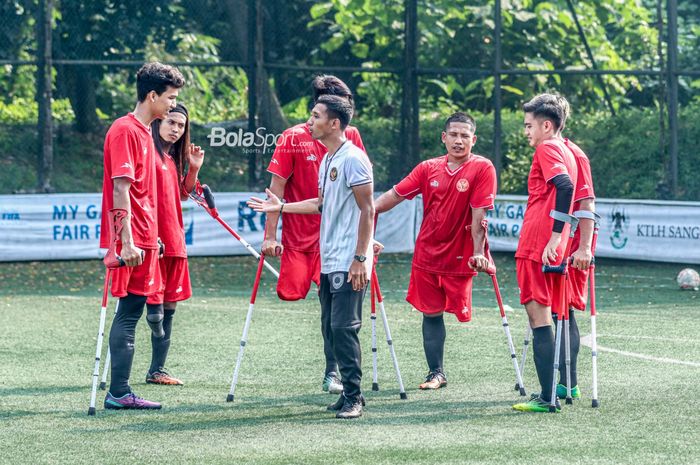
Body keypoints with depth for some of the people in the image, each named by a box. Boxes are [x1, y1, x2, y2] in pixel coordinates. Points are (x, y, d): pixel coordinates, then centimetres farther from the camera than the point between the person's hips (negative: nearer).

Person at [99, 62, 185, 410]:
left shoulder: (143, 132, 17)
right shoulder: (125, 131, -12)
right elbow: (120, 188, -18)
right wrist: (128, 241, -22)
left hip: (143, 238, 10)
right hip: (131, 241, -10)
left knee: (131, 312, 9)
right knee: (129, 312, -8)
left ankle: (120, 392, 11)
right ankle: (119, 393, -6)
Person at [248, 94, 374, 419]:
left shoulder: (353, 159, -12)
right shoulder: (327, 160, 16)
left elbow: (367, 210, -14)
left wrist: (360, 259, -18)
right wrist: (282, 207, 28)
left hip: (349, 264, -9)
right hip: (328, 262, 9)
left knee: (343, 327, -12)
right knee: (332, 328, 9)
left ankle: (353, 398, -8)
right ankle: (349, 393, 16)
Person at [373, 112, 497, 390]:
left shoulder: (482, 169, -9)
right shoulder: (428, 168, 4)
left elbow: (479, 215, -15)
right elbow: (395, 194, 3)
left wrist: (478, 253, -20)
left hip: (459, 257, -4)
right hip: (427, 254, 4)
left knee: (459, 311, -1)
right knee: (431, 312, 7)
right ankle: (436, 372, 14)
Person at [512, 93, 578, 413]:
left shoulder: (547, 148, -7)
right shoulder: (566, 152, 21)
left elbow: (565, 187, -23)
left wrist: (554, 237, -26)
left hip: (537, 247, -9)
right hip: (551, 250, 9)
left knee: (538, 315, -10)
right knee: (548, 316, 15)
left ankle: (547, 397, -13)